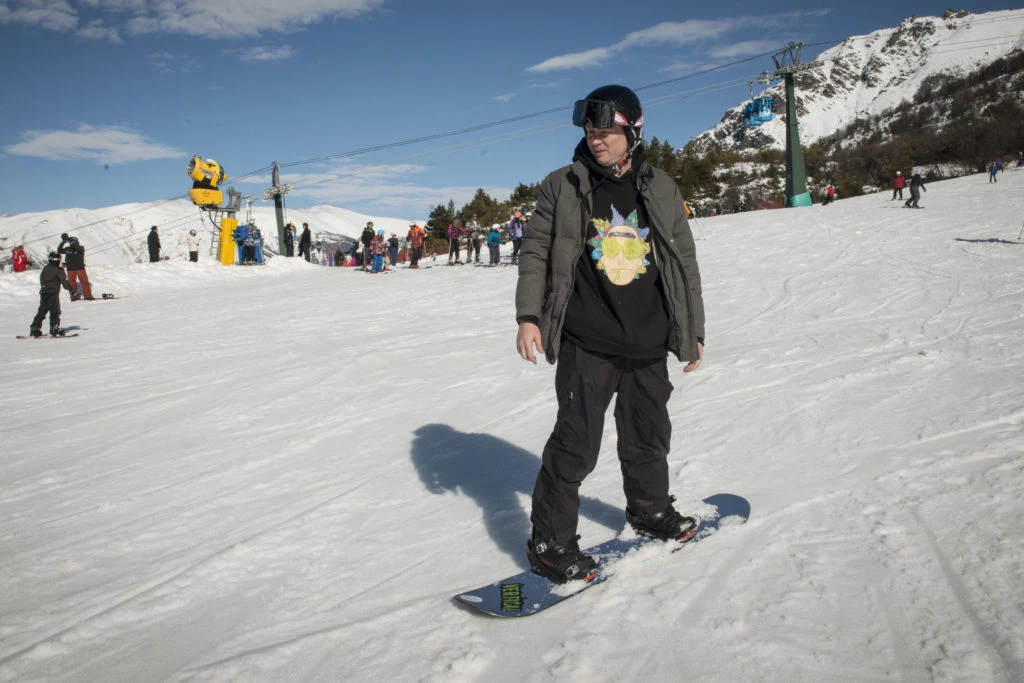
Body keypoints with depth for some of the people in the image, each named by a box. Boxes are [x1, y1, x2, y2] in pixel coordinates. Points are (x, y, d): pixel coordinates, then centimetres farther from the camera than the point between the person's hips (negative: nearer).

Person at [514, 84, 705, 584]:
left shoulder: (660, 188, 9)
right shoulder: (563, 187, 1)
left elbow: (684, 261, 13)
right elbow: (535, 253, 2)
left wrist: (693, 330, 13)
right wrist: (528, 316, -11)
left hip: (650, 343, 4)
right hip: (587, 343, -3)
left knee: (649, 435, 17)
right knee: (576, 443, -5)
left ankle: (650, 511, 40)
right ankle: (550, 542, 8)